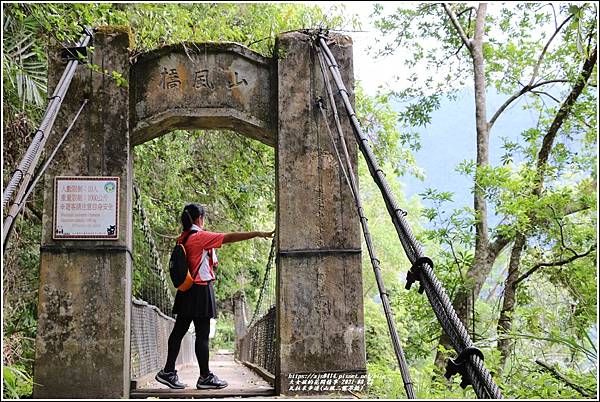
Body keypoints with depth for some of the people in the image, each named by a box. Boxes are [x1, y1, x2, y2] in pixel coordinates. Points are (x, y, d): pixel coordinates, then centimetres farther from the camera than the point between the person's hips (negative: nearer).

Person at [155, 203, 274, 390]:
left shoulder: (183, 238, 9)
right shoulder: (201, 236, -13)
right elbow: (230, 237, -17)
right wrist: (258, 234, -16)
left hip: (186, 290, 8)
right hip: (200, 290, -8)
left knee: (179, 330, 10)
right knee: (202, 334, -2)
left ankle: (168, 371, 13)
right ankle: (205, 377, 3)